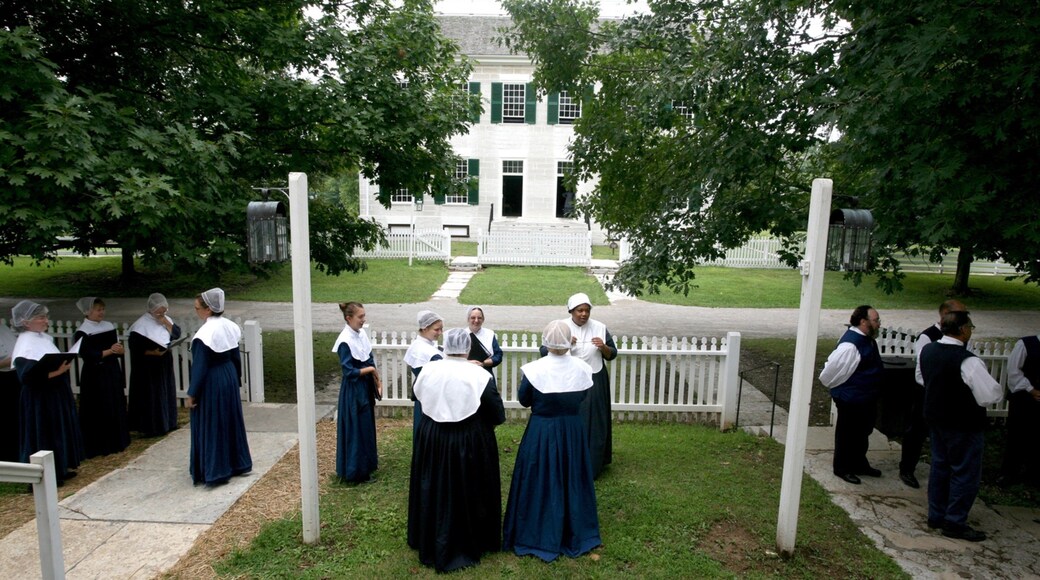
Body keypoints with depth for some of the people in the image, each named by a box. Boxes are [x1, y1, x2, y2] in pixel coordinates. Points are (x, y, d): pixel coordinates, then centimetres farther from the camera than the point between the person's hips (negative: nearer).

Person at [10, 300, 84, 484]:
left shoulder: (44, 337, 6)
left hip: (57, 394, 9)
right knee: (44, 433, 0)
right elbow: (27, 376, -27)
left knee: (61, 430, 16)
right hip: (41, 399, -9)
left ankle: (61, 468, 29)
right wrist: (55, 372, -31)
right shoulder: (25, 345, -19)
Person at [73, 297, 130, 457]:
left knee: (116, 407, 11)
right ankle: (98, 446, 10)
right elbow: (88, 355, -17)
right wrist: (109, 351, -18)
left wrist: (119, 349, -7)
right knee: (98, 411, 0)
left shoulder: (109, 326, 7)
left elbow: (118, 349, 12)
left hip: (112, 373, 6)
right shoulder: (82, 333, -11)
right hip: (94, 376, -6)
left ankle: (117, 441, 23)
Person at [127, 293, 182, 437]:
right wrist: (151, 352, -25)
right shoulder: (141, 324, -15)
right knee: (150, 396, -1)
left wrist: (166, 323, -13)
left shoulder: (166, 319, 4)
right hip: (148, 367, -6)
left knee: (166, 394, 13)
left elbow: (177, 334, 0)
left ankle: (167, 423, 24)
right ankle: (150, 427, 7)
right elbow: (134, 347, -15)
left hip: (165, 365, 6)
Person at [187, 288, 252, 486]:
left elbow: (199, 367, -18)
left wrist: (192, 393, -11)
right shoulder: (229, 326, 2)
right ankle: (238, 464, 28)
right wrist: (237, 381, 18)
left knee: (211, 427, 3)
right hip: (229, 378, 8)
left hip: (211, 383, -8)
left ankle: (215, 472, 10)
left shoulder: (204, 333, -21)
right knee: (231, 421, 17)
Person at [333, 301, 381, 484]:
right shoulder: (345, 341, -21)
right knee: (355, 429, 2)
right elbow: (349, 371, -21)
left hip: (365, 387, 8)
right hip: (353, 391, -8)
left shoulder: (361, 334, 3)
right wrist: (371, 369, -11)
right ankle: (354, 471, 16)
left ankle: (365, 465, 33)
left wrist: (377, 381, 3)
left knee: (366, 427, 18)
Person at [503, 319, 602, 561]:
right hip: (572, 430, 3)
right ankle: (576, 534, 33)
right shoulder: (581, 368, -10)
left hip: (542, 430, -3)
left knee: (540, 483, 10)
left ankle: (539, 538, 22)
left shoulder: (534, 369, -18)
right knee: (572, 481, 18)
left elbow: (524, 400, -5)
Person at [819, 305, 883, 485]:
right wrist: (836, 387, -7)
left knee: (862, 432, 23)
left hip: (867, 398, 10)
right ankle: (842, 468, 23)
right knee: (847, 434, 7)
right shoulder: (851, 344, -28)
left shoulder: (868, 339, 4)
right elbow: (833, 366, -23)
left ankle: (859, 464, 40)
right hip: (851, 398, -10)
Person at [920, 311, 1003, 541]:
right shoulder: (968, 361, -26)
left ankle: (936, 515, 29)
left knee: (940, 467, 18)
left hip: (936, 419, 8)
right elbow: (991, 396, -22)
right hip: (964, 426, -7)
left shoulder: (927, 351, -2)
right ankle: (955, 522, 16)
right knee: (966, 473, 7)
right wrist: (999, 388, -1)